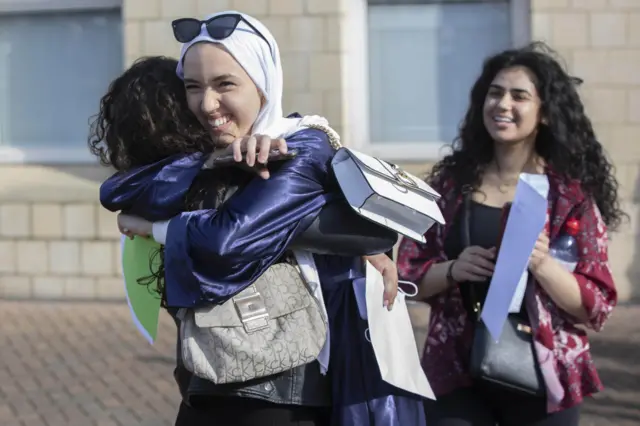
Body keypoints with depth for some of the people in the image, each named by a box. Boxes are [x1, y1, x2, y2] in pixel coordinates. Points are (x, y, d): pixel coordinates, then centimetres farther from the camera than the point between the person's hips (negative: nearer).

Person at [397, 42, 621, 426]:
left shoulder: (571, 193, -4)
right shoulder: (451, 181, 3)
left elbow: (596, 307, -5)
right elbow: (407, 276, 5)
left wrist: (541, 263, -21)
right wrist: (453, 270, -14)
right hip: (457, 371, 1)